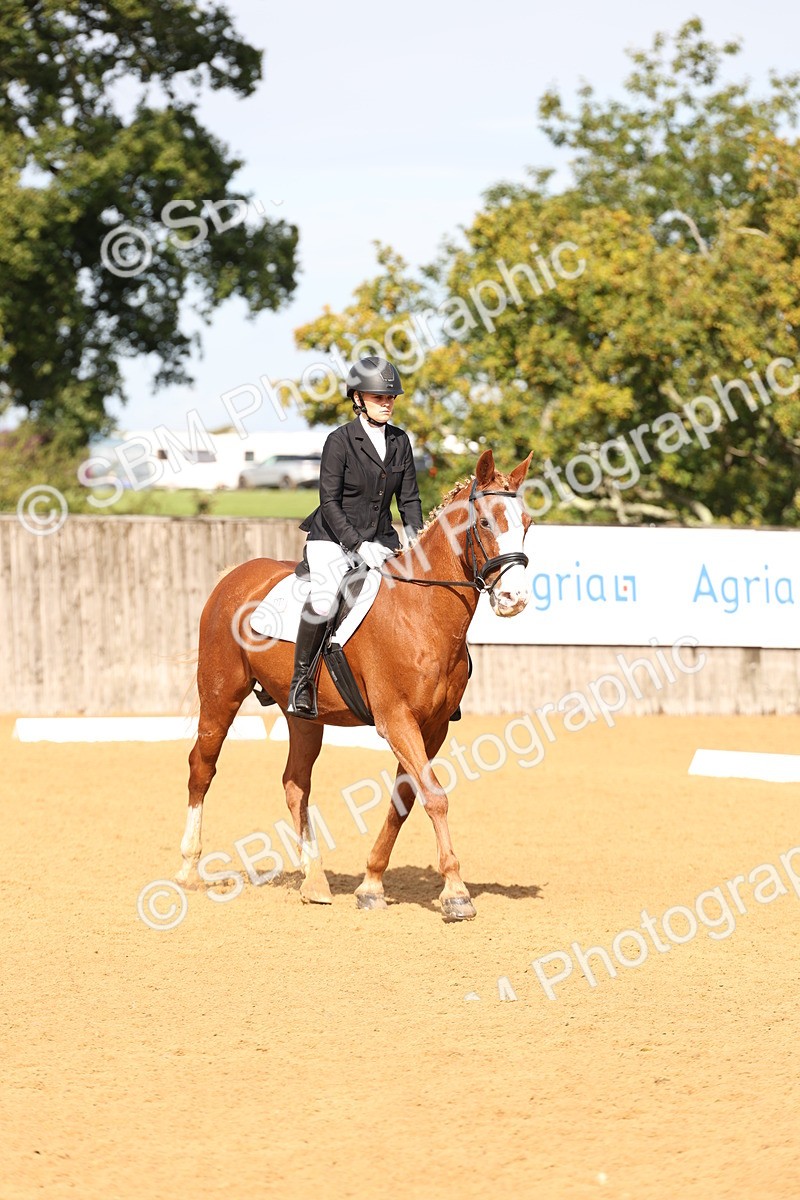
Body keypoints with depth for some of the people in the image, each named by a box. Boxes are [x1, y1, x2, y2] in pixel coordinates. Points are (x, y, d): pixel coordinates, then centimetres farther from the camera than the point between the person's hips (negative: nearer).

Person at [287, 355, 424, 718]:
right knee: (324, 599, -32)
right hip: (333, 538, -6)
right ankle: (301, 680, -19)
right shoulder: (340, 441, -10)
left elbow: (409, 499, 10)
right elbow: (329, 503, -13)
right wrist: (358, 545, -22)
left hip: (380, 540, 6)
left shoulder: (400, 442, 7)